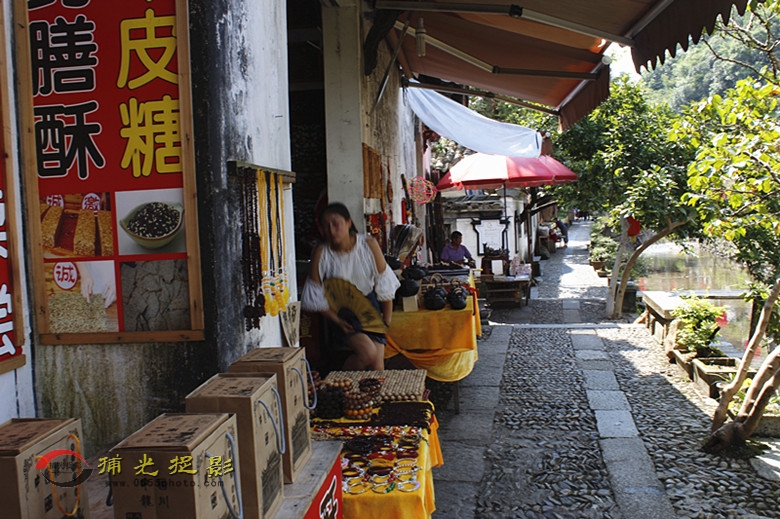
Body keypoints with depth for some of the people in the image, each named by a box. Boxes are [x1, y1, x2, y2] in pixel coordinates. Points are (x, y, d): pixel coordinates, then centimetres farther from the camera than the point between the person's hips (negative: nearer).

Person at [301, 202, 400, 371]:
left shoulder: (369, 245, -11)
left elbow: (385, 286, -4)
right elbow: (316, 297, -7)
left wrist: (387, 322, -3)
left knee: (377, 366, -10)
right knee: (368, 351, -25)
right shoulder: (321, 254, -13)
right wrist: (338, 321, -13)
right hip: (341, 312, -2)